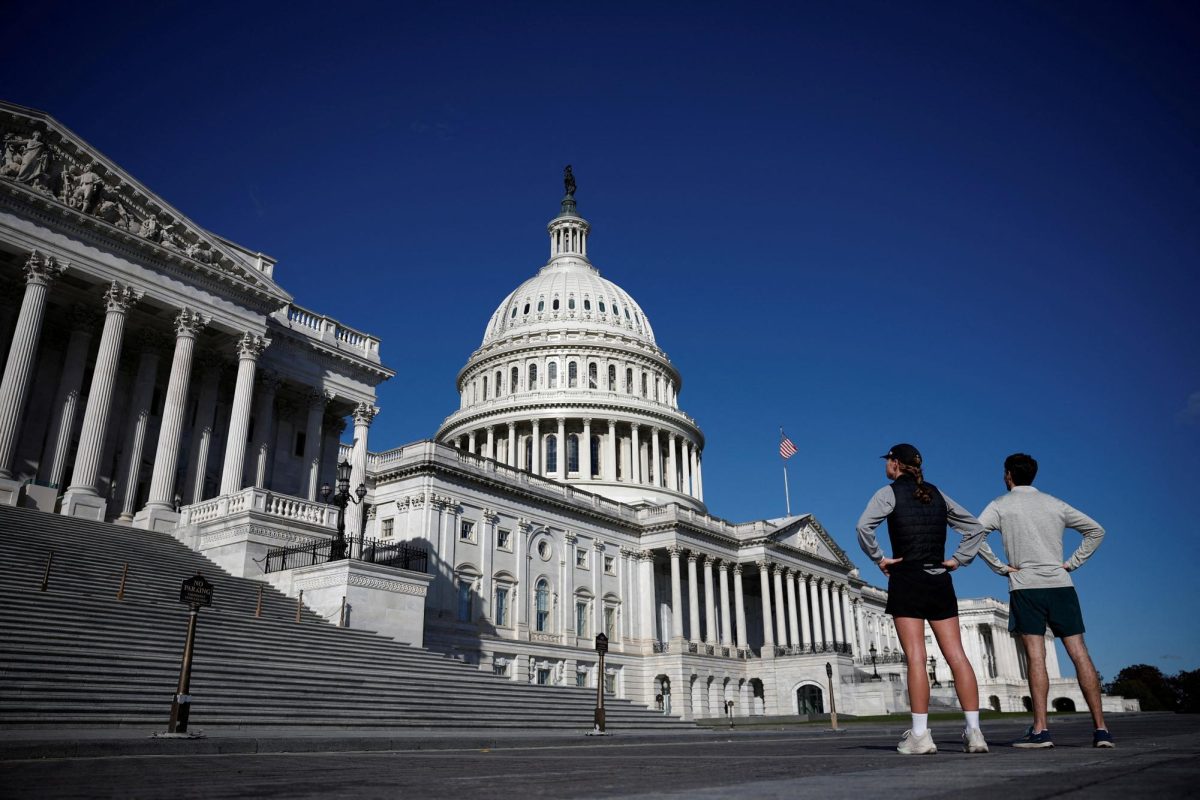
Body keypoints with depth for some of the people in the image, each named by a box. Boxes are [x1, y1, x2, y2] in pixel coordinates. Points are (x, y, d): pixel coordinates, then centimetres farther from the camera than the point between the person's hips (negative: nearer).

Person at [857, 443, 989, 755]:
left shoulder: (889, 492, -2)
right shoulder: (937, 494, 15)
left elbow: (864, 526, -18)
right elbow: (974, 526, 19)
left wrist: (878, 558, -7)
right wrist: (959, 559, 14)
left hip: (906, 579, -5)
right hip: (940, 581, 5)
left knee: (915, 658, -7)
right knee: (956, 655, 2)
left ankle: (920, 735, -7)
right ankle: (974, 732, 1)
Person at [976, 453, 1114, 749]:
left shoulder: (1001, 505, 2)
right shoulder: (1055, 504, 14)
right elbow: (1096, 530, 18)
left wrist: (999, 566, -4)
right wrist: (1072, 563, 13)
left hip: (1025, 586, -3)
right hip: (1061, 584, 3)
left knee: (1036, 657, -6)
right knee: (1079, 654, 4)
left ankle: (1040, 729, -9)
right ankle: (1101, 728, 3)